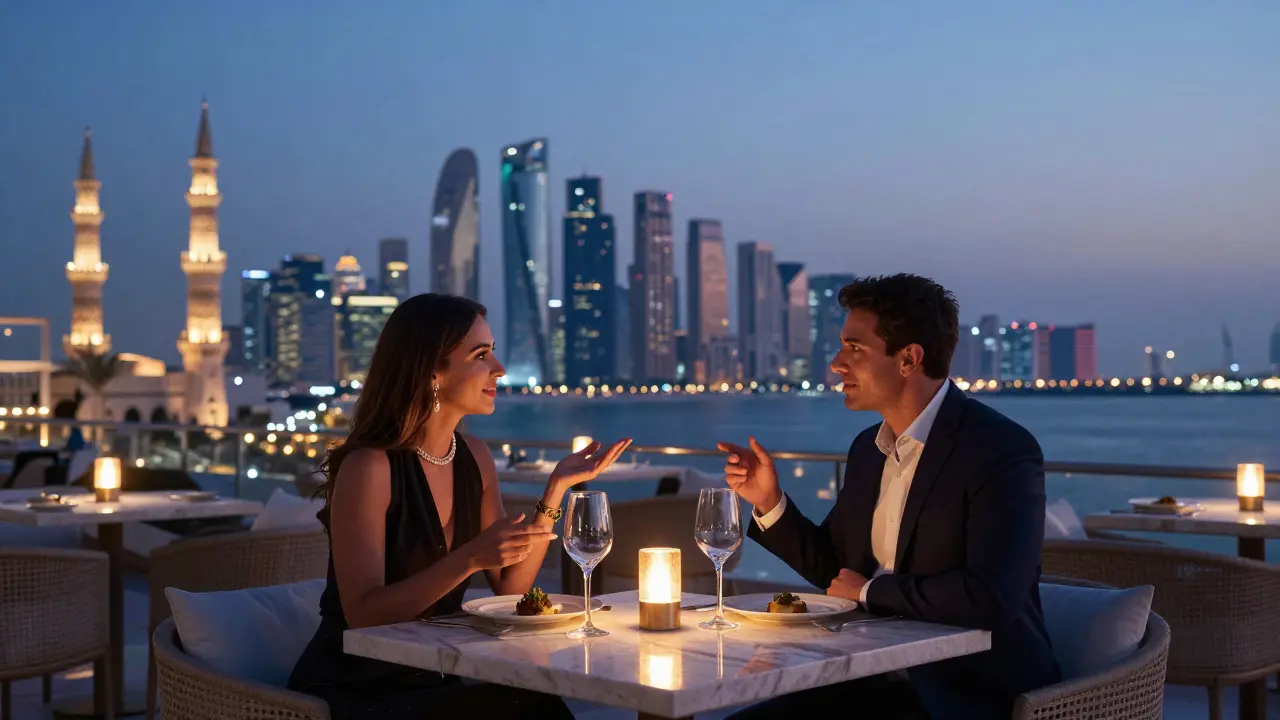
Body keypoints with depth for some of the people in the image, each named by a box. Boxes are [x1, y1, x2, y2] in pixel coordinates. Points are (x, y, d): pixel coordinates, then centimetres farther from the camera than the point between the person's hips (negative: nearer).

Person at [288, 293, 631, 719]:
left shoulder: (474, 458, 4)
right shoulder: (369, 467, -18)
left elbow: (510, 591, 3)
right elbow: (363, 614, -22)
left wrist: (556, 489, -6)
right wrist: (469, 559, -32)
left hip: (430, 684, 7)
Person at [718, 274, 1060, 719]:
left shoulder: (1002, 450, -16)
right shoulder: (869, 448, 9)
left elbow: (991, 598, -27)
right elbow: (834, 567, 19)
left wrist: (870, 591, -12)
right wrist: (770, 502, 2)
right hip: (880, 679, 7)